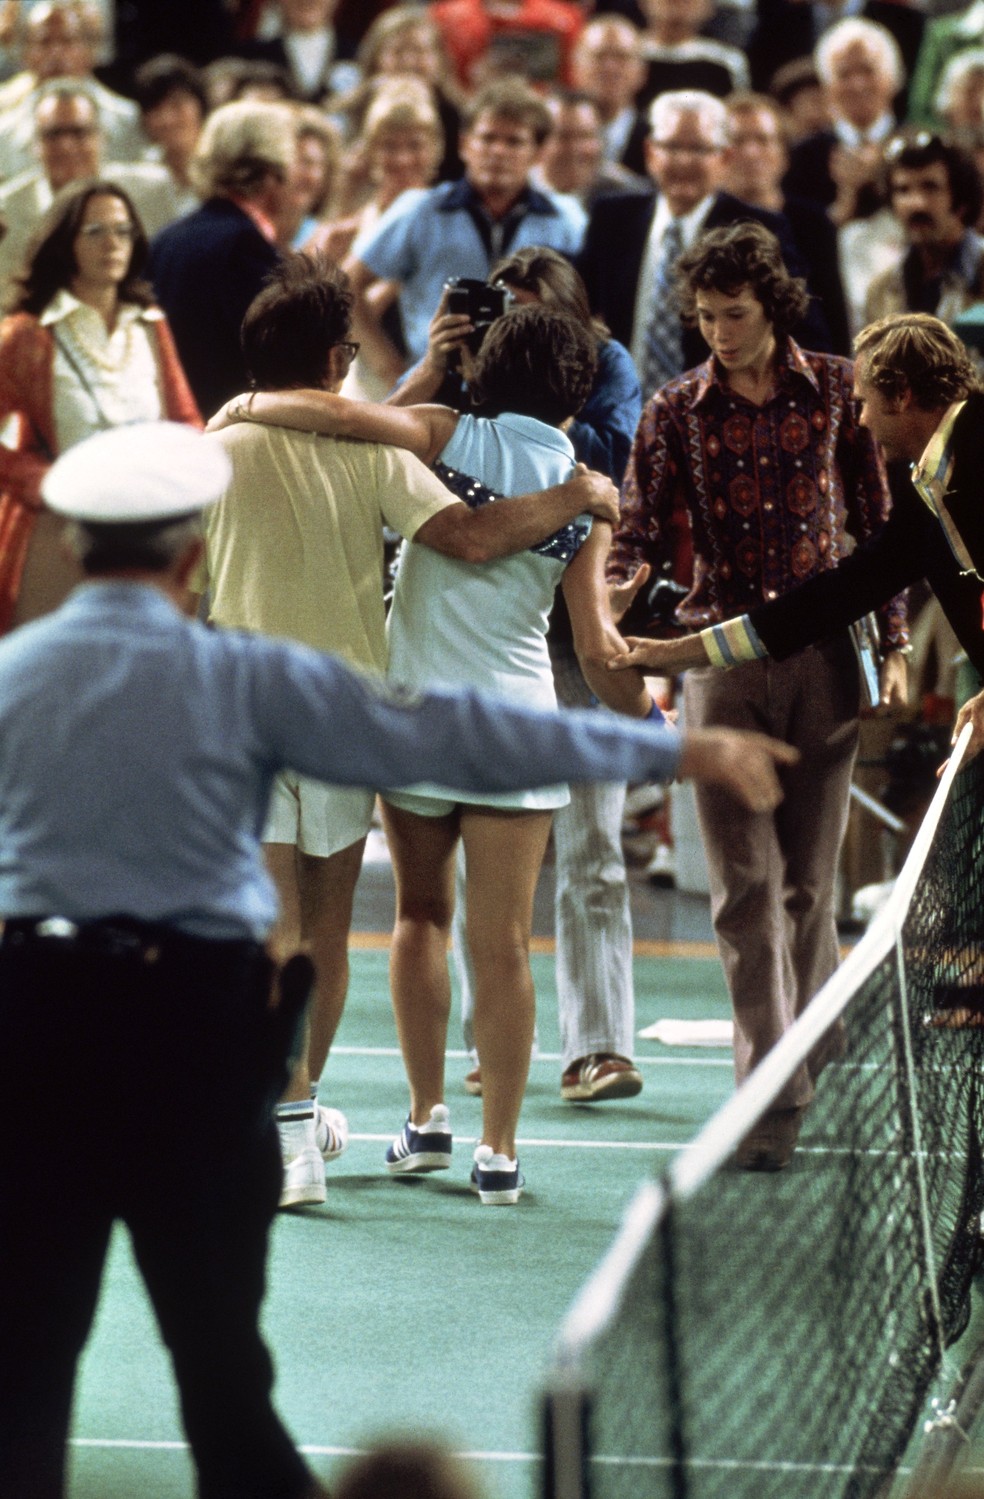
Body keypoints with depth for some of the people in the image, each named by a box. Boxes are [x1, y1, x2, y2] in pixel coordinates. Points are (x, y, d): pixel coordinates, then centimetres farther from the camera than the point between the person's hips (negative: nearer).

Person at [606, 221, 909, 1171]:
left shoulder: (835, 390, 5)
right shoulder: (675, 412, 4)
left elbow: (875, 520, 10)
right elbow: (642, 528, -1)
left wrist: (893, 640, 7)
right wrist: (607, 589, -22)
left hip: (822, 657, 0)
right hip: (722, 656, 0)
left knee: (807, 880, 5)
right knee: (746, 886, -6)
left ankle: (800, 1066, 20)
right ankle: (773, 1093, -8)